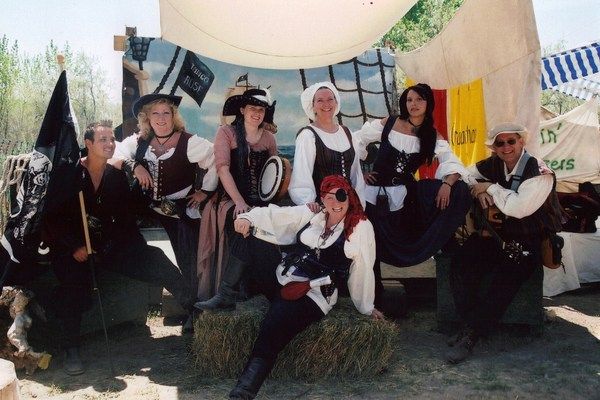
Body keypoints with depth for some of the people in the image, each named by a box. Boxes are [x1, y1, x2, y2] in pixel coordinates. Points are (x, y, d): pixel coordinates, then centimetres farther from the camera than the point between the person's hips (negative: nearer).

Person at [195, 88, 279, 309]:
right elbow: (223, 168, -8)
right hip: (230, 198, -3)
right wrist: (239, 202, -18)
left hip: (259, 200, 3)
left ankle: (225, 294, -27)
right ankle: (226, 295, -27)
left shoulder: (269, 138, 15)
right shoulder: (226, 132, 3)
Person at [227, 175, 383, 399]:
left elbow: (362, 269, 6)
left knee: (274, 325, -28)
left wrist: (366, 307, 14)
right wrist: (249, 218, -15)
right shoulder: (310, 214, 11)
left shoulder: (361, 227, 1)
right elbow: (275, 215, 4)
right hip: (283, 279, 6)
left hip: (316, 293, -6)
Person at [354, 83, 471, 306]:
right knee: (373, 247, 2)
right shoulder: (388, 124, -2)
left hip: (404, 195, 2)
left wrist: (447, 183, -27)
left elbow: (453, 164, -7)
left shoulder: (433, 136, 2)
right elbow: (356, 141, 3)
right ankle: (373, 295, 21)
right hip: (376, 193, -2)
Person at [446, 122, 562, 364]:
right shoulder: (493, 165, 3)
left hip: (528, 242, -5)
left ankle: (471, 335, -13)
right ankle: (473, 323, -6)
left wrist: (490, 187, -16)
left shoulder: (539, 172, -15)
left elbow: (518, 207, -28)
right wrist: (479, 190, -7)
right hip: (496, 234, 5)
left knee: (503, 281, -26)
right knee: (460, 264, -17)